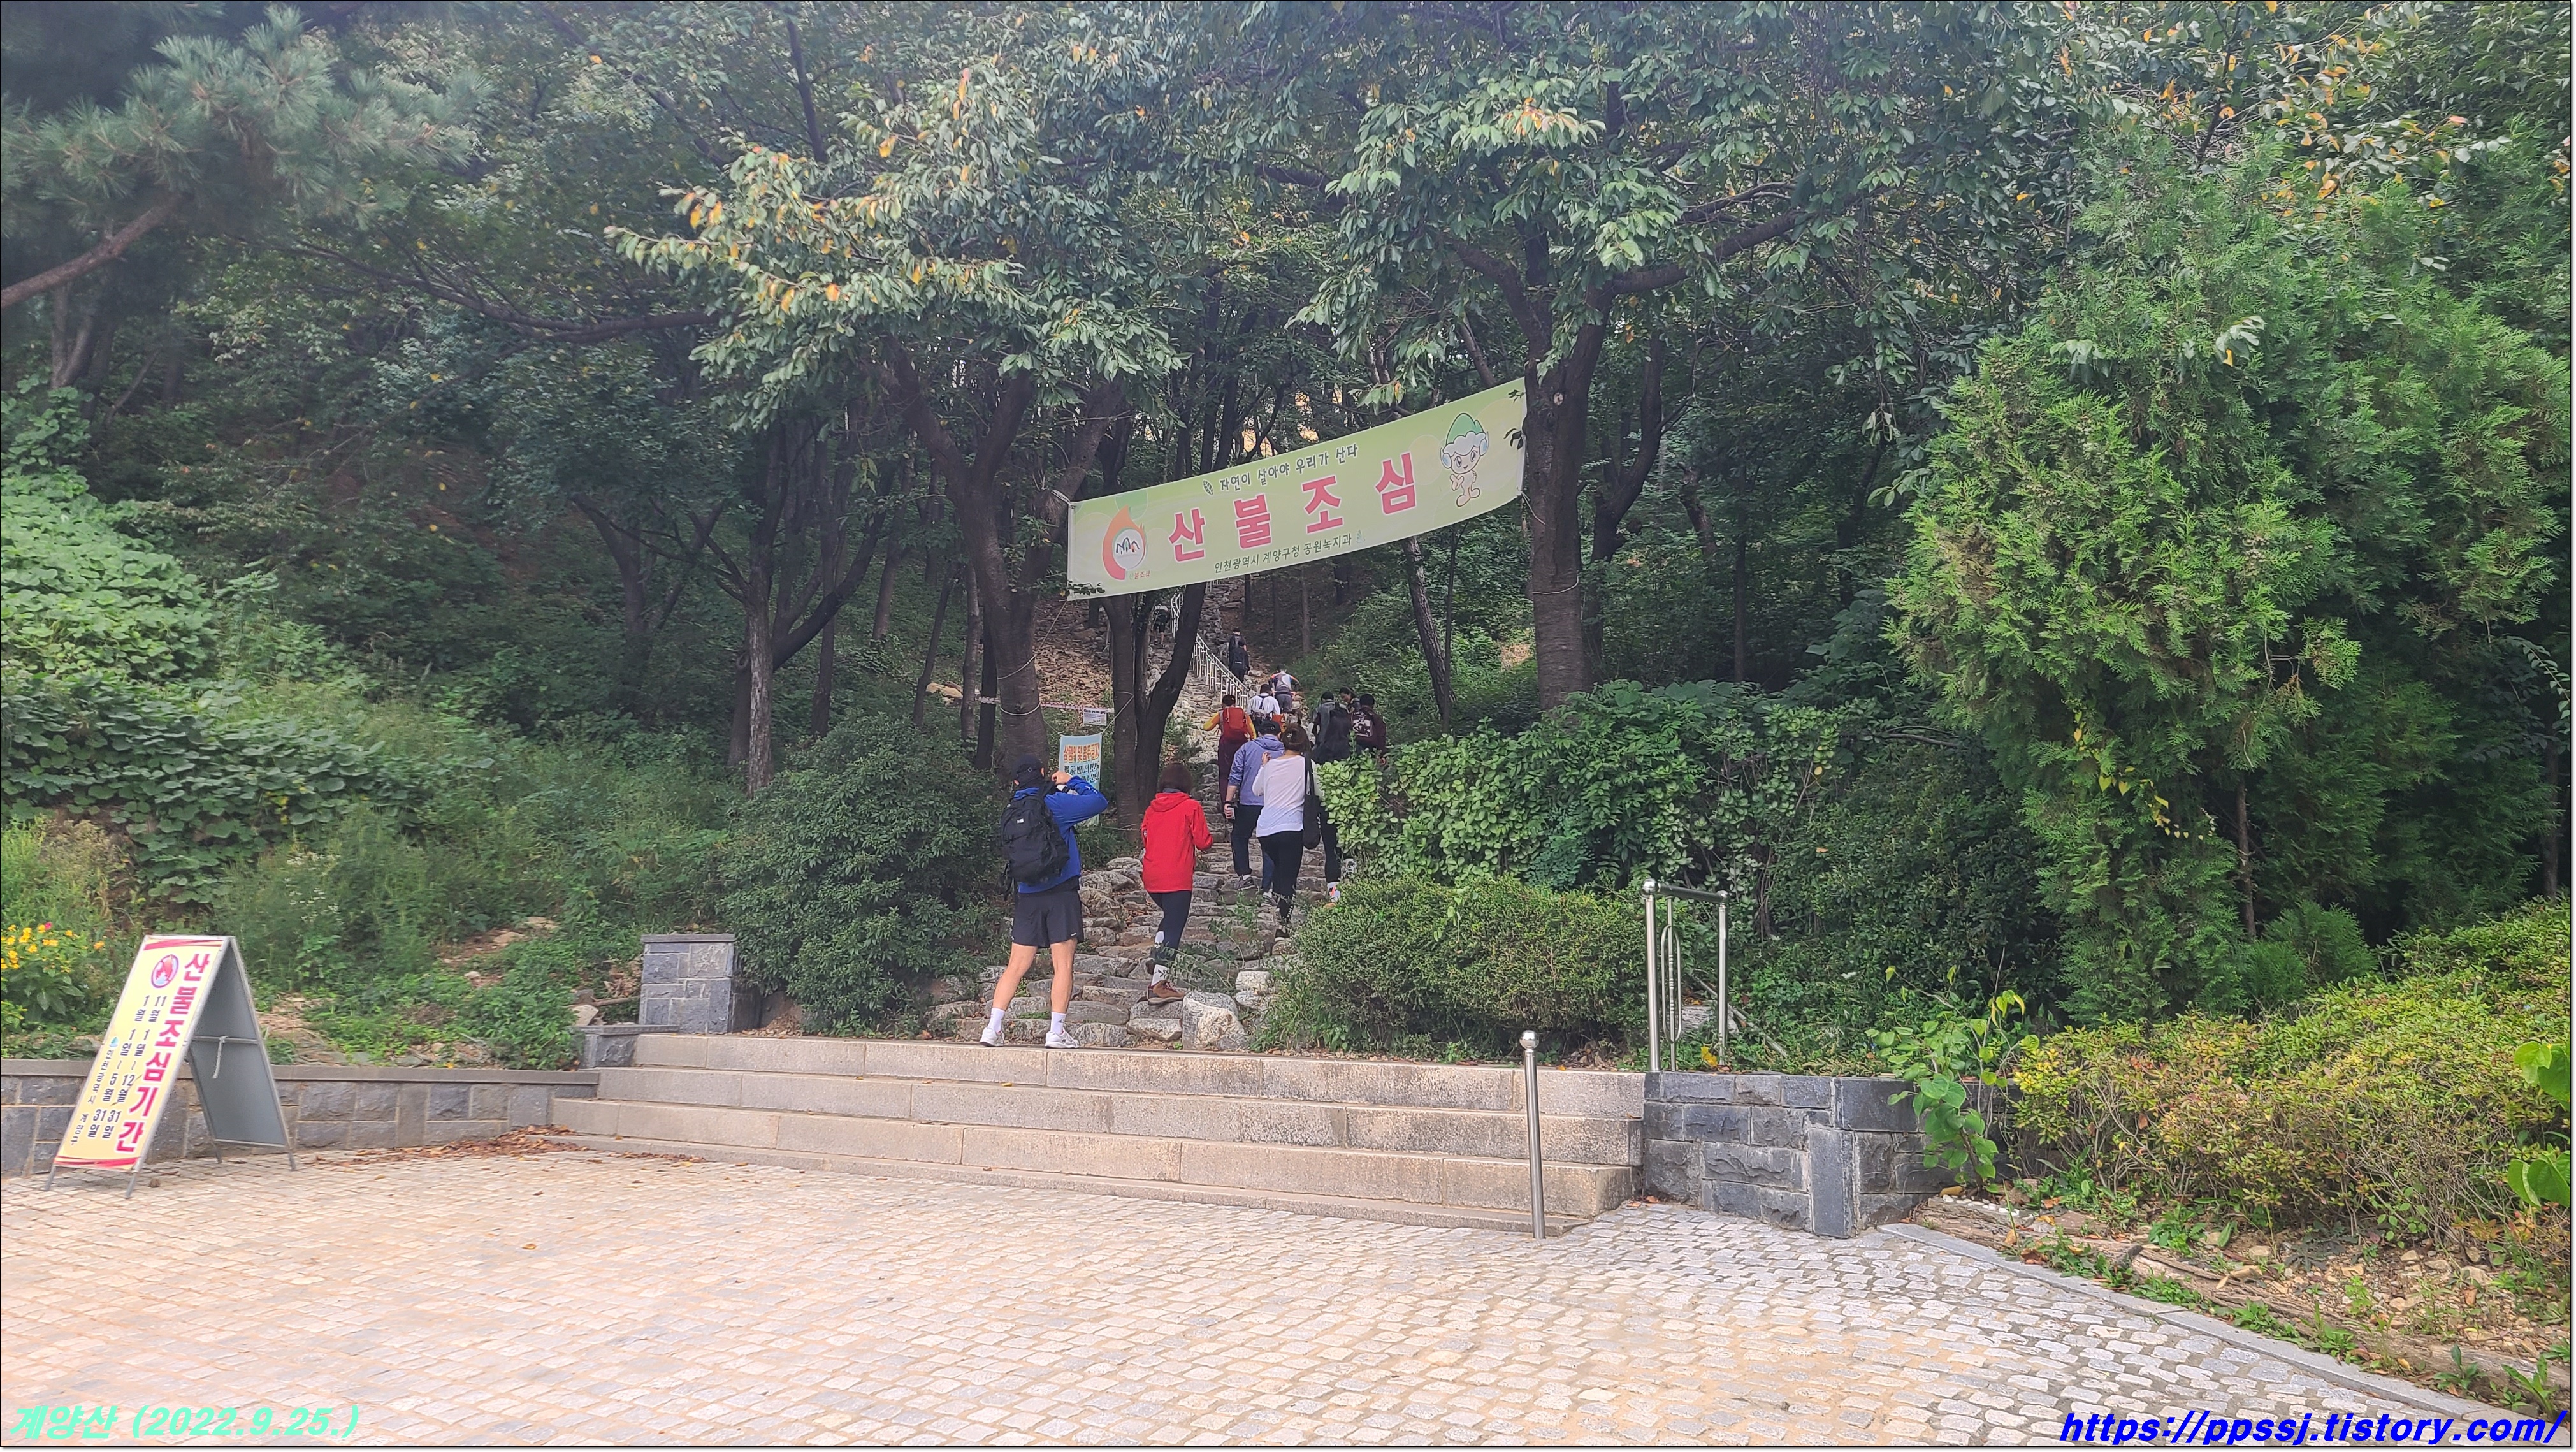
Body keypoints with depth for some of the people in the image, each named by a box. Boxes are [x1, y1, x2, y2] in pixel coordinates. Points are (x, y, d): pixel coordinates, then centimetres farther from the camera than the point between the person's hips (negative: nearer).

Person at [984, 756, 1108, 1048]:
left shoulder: (1011, 814, 7)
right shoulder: (1054, 804, -8)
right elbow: (1100, 801, -4)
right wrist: (1072, 782, 11)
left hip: (1028, 897, 5)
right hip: (1061, 893, -5)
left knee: (1017, 967, 8)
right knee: (1063, 965, 0)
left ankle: (993, 1029, 4)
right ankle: (1056, 1033, -3)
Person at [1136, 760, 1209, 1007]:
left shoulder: (1152, 808, 10)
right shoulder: (1191, 806, -6)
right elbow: (1203, 842, -6)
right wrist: (1210, 841, 16)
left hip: (1152, 878, 6)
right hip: (1178, 879, -6)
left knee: (1170, 917, 28)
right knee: (1174, 927, -2)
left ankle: (1158, 958, 14)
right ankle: (1159, 985, -7)